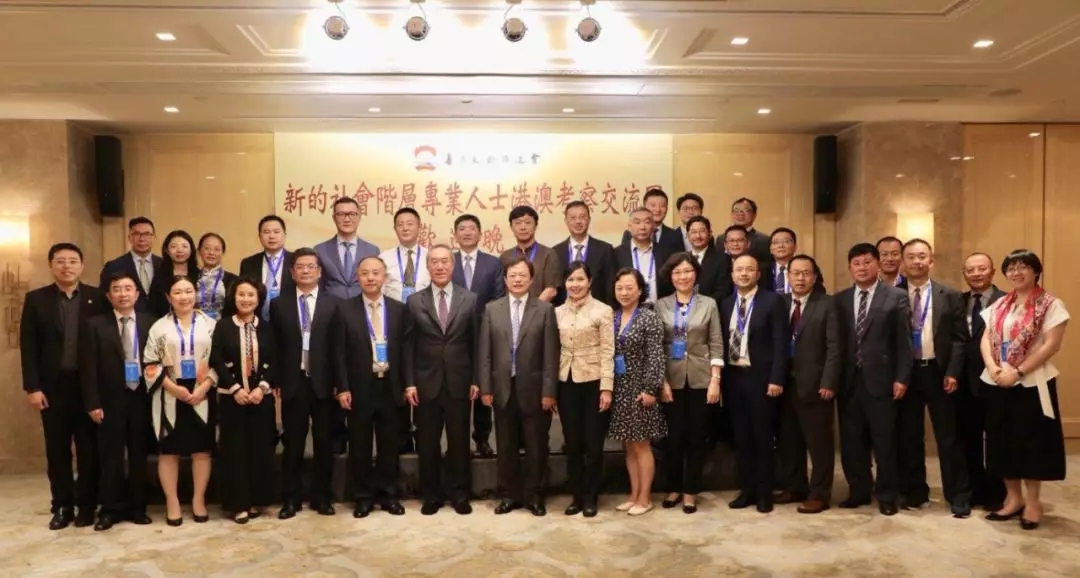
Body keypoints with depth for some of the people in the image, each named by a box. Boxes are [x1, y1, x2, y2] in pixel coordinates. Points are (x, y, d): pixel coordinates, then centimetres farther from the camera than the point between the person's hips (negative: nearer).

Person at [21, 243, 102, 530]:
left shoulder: (97, 298, 1)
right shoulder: (36, 299, 4)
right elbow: (28, 346, 1)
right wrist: (32, 387, -6)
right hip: (52, 385, 1)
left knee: (88, 447, 6)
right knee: (57, 449, 9)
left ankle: (87, 503, 18)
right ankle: (62, 505, 20)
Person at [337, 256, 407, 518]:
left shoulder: (398, 309, 4)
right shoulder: (345, 309, -1)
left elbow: (404, 349, 5)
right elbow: (340, 352, -3)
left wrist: (406, 385, 1)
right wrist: (343, 388, -9)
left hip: (390, 386, 2)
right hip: (359, 387, -1)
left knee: (389, 444, 10)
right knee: (360, 445, 8)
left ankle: (388, 495, 23)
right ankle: (363, 496, 21)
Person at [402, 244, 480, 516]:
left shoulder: (470, 299, 3)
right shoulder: (415, 301, 3)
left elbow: (475, 343, 3)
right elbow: (408, 345, 2)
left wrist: (476, 380, -1)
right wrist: (409, 383, -4)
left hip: (459, 383, 0)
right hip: (426, 383, 0)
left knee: (459, 441, 9)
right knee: (428, 443, 8)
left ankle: (458, 494, 23)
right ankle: (431, 495, 23)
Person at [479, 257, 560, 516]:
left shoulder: (545, 309, -1)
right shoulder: (492, 309, 5)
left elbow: (550, 354, -4)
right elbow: (485, 353, 4)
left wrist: (549, 391, -8)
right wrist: (485, 388, -2)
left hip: (533, 388, -2)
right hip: (503, 388, 2)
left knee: (536, 446, 7)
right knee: (506, 446, 10)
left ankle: (534, 495, 22)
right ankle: (509, 495, 24)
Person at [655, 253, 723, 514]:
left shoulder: (709, 304, 4)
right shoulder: (661, 306, 3)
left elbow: (716, 345, 1)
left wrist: (715, 380, -7)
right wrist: (661, 382, -6)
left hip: (700, 379, 0)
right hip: (672, 380, 0)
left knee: (697, 436, 5)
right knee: (673, 436, 4)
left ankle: (690, 492, 17)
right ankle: (674, 488, 21)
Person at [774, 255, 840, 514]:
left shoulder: (827, 305, -2)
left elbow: (834, 347, -8)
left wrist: (828, 383, -15)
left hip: (815, 385, -4)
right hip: (784, 384, 4)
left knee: (819, 441, 4)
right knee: (788, 440, 13)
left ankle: (820, 494, 14)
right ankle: (794, 487, 27)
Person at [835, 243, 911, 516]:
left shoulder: (896, 297, 1)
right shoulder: (840, 299, 10)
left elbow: (903, 341, -2)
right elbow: (836, 341, 8)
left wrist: (901, 378, -8)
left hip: (881, 380, -3)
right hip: (849, 381, 3)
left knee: (884, 441, 4)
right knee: (851, 441, 9)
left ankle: (887, 495, 17)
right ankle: (858, 490, 23)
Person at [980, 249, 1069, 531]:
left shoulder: (1051, 305, -5)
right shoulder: (998, 305, 12)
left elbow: (1052, 345, -14)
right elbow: (986, 339, 7)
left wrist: (1018, 372, -19)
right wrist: (992, 367, -11)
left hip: (1032, 383, -5)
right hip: (998, 383, 5)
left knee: (1030, 440, 2)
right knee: (1003, 440, 9)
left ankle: (1032, 501, 15)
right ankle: (1013, 498, 22)